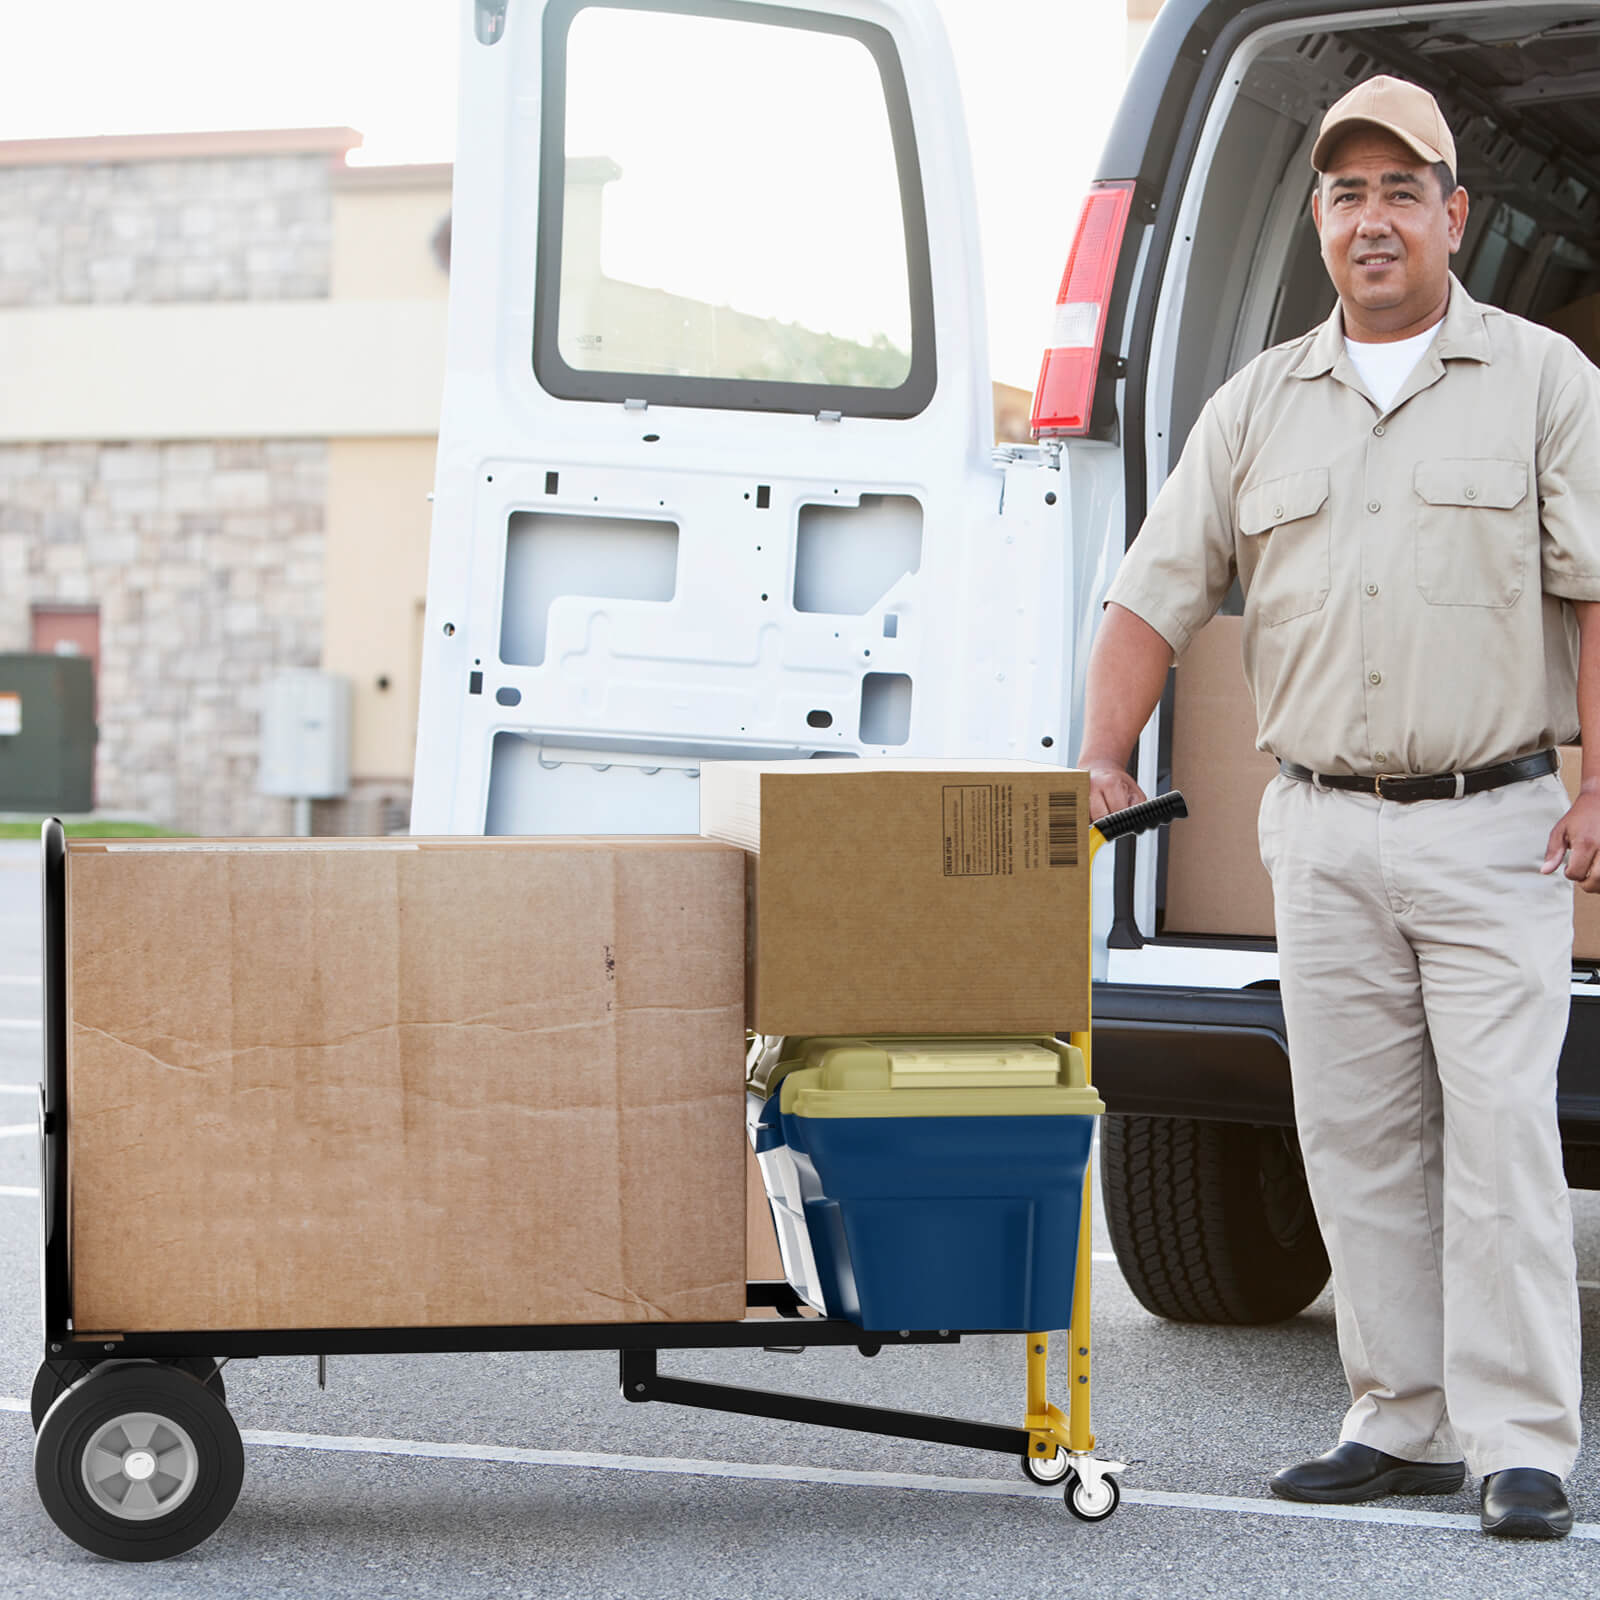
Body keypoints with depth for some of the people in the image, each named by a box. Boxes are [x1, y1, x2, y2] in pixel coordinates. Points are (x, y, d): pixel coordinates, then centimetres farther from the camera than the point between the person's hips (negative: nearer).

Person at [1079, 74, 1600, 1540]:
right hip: (1320, 831, 4)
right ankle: (1404, 1423, 16)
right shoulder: (1257, 405, 13)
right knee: (1358, 1142, 7)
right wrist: (1104, 759, 0)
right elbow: (1158, 593, 12)